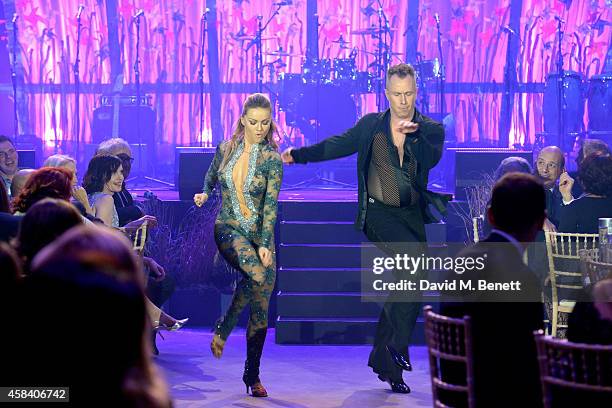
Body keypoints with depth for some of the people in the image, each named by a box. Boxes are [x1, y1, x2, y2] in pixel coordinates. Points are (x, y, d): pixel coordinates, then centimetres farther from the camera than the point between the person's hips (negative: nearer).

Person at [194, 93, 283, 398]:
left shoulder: (271, 159, -5)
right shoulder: (225, 150, 3)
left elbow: (271, 204, -13)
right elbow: (211, 178, 26)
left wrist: (265, 244, -21)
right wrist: (204, 194, 7)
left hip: (259, 235, 1)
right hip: (228, 228, 0)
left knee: (261, 309, -1)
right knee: (255, 273, -33)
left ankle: (252, 375, 10)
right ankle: (223, 328, -15)